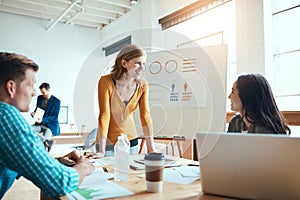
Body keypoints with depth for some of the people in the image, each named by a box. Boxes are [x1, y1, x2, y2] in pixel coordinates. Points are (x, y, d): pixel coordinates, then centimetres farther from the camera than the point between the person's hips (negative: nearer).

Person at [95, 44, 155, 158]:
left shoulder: (142, 85, -9)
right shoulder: (106, 82, -19)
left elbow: (145, 115, -12)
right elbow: (104, 115, -23)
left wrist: (151, 149, -18)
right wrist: (101, 151, -25)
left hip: (131, 140, 4)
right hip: (108, 141, -3)